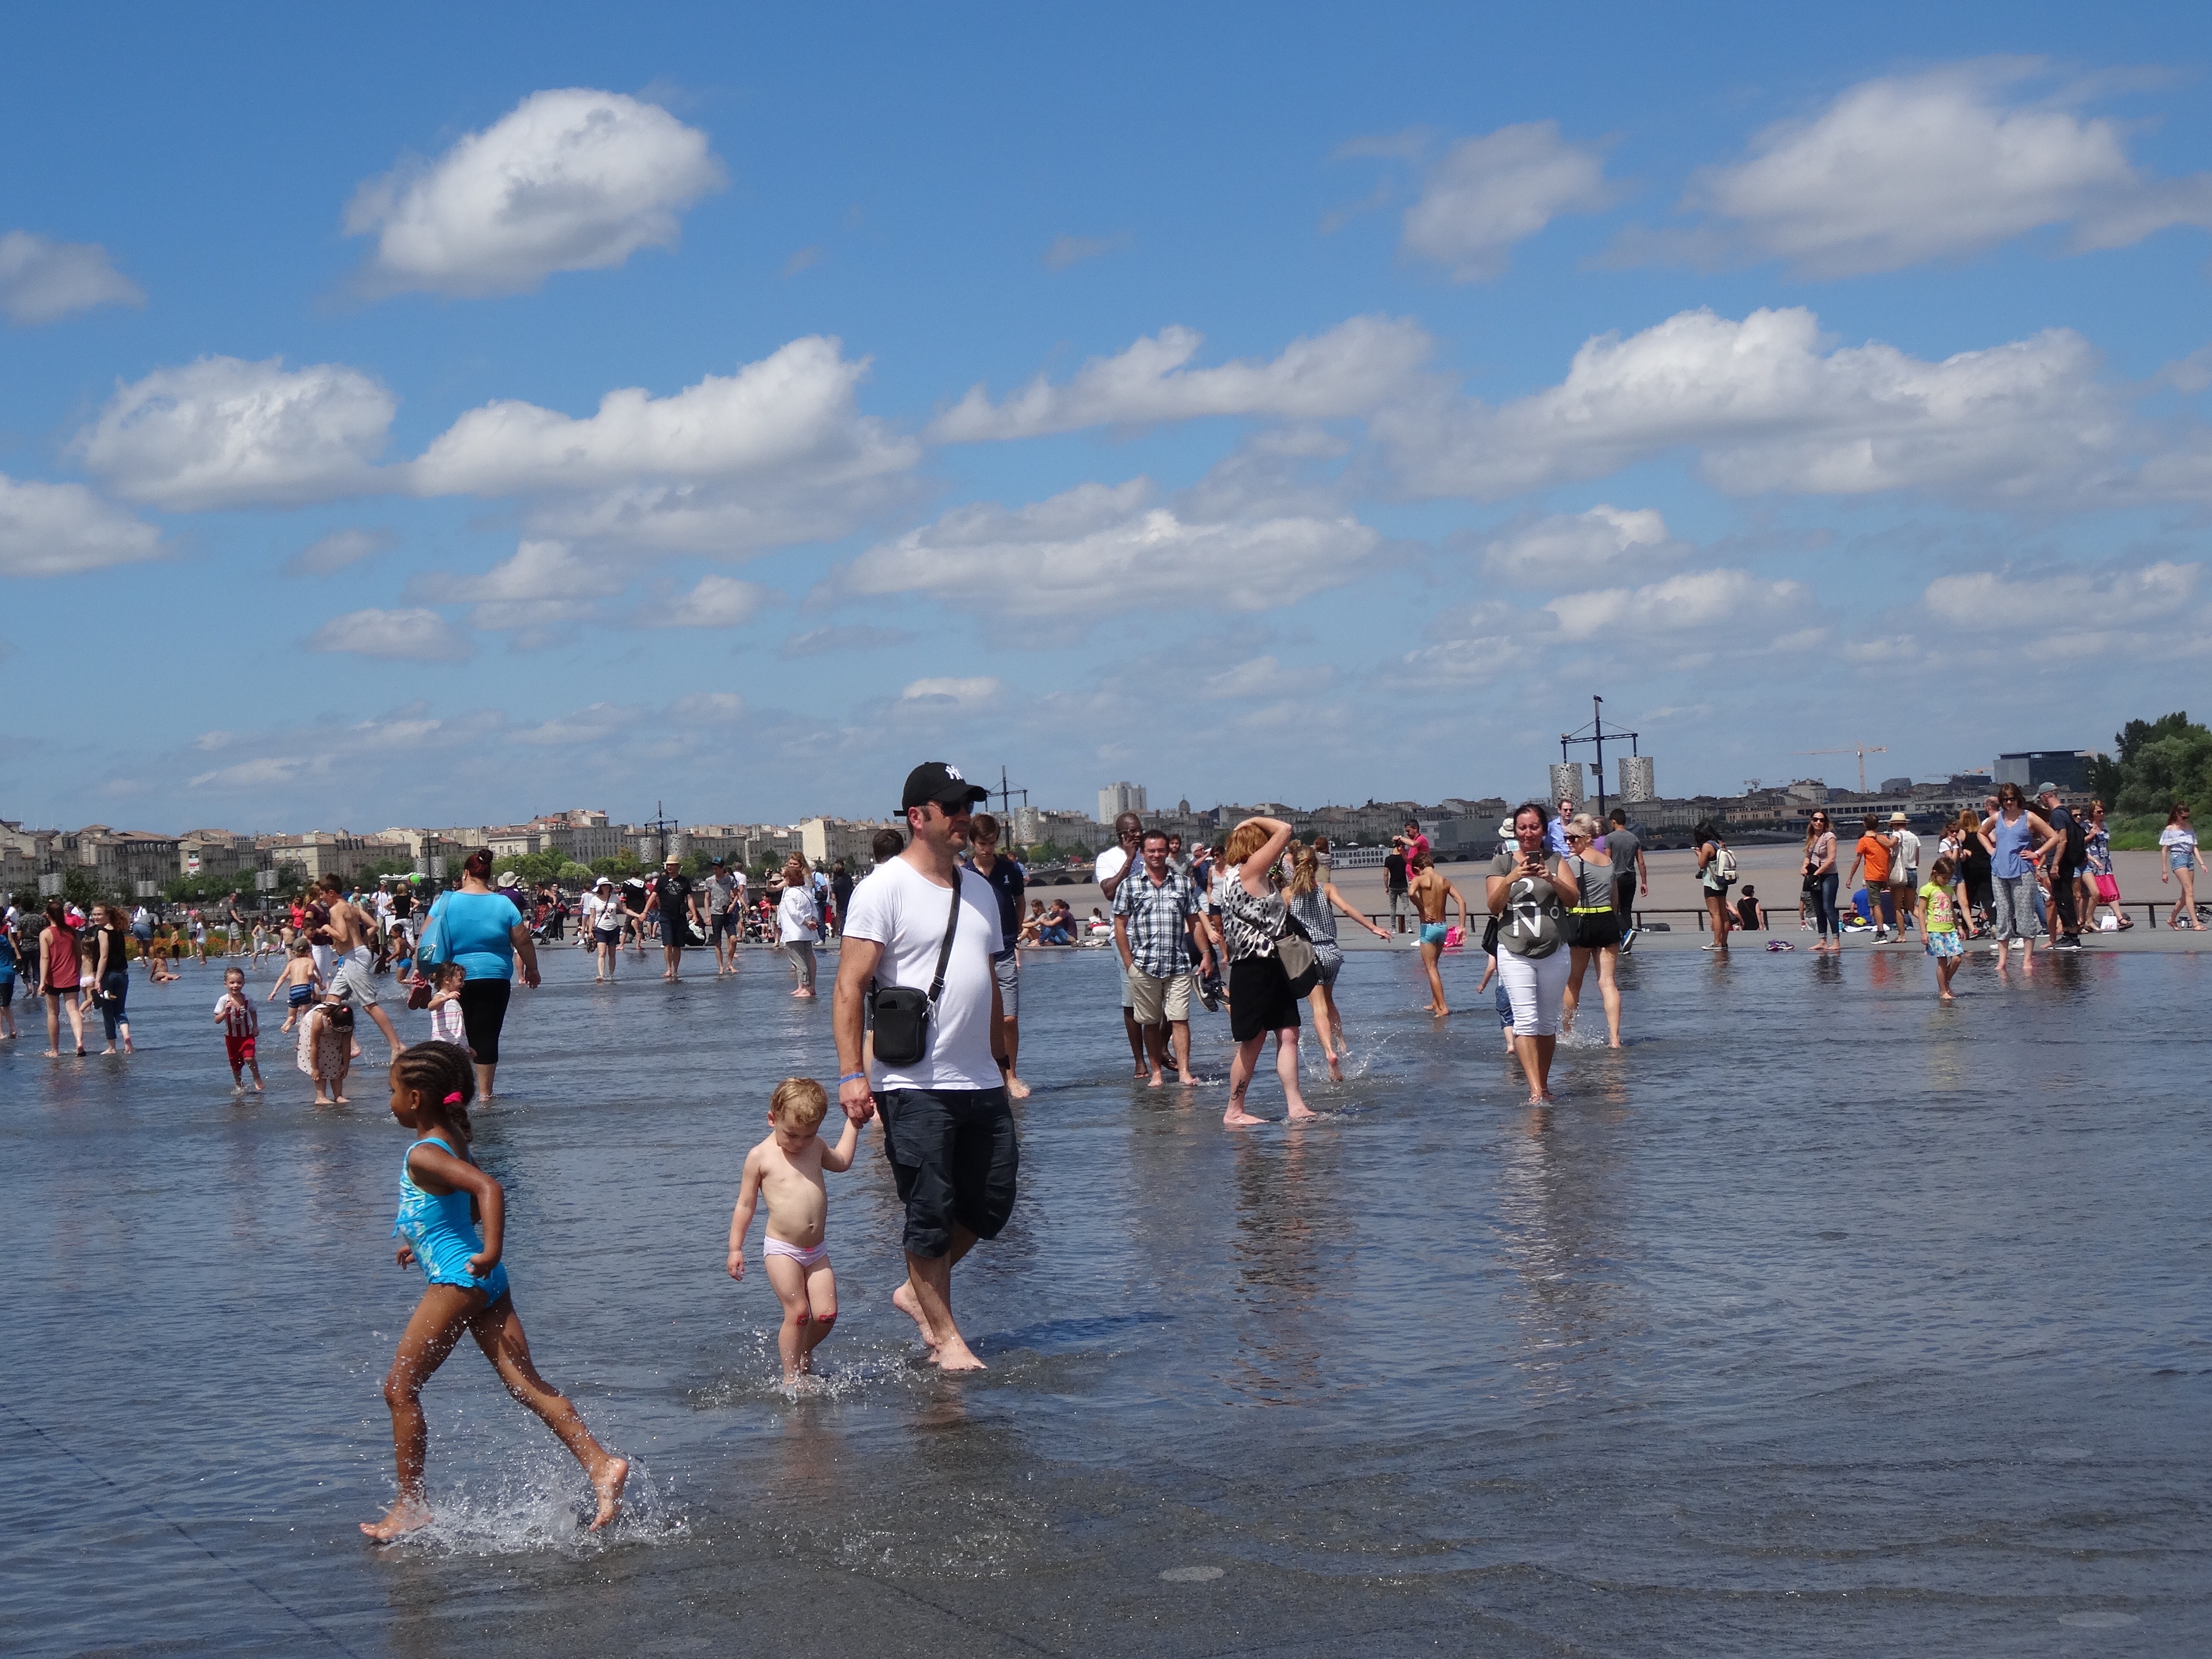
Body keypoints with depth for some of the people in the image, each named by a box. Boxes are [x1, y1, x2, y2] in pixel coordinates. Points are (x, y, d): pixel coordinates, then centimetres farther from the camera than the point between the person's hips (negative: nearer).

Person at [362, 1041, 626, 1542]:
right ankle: (600, 1463, -10)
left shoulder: (424, 1155, -15)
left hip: (455, 1280, -9)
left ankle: (411, 1505, 10)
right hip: (485, 1281, 9)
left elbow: (489, 1188, -30)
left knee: (400, 1388, 4)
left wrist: (492, 1251, -35)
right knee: (526, 1383, 2)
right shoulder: (453, 1141, 13)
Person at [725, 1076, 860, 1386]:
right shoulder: (761, 1157, -7)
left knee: (826, 1314, -1)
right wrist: (735, 1249, -4)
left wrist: (853, 1123, 29)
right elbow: (745, 1204, -2)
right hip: (781, 1250, -5)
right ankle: (791, 1376, 1)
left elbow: (841, 1162, 31)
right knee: (798, 1312, -10)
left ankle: (803, 1354, 25)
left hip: (816, 1251, 5)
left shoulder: (815, 1147, 8)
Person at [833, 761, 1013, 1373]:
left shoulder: (980, 890, 15)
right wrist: (852, 1074, -20)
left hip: (981, 1082, 7)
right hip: (915, 1085, -7)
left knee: (992, 1200, 10)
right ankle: (945, 1335, 12)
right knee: (930, 1213, -1)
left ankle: (919, 1291, 30)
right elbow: (849, 986, -12)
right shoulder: (885, 889, -8)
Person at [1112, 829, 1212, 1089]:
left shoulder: (1183, 883, 9)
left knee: (1179, 1019, -6)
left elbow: (1194, 922, 13)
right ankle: (1156, 1072, 13)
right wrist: (1129, 964, -2)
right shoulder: (1129, 886, 3)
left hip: (1179, 965, 1)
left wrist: (1206, 954, 6)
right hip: (1144, 966, -1)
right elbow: (1120, 925, 3)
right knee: (1151, 1022, 5)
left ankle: (1184, 1072, -8)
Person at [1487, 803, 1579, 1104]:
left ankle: (1544, 1084, 20)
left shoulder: (1556, 861, 7)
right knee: (1526, 1019, -14)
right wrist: (1511, 879, -20)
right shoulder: (1502, 863, 4)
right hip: (1515, 953, -2)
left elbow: (1574, 898, -4)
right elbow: (1494, 907, -3)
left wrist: (1551, 879, -21)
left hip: (1554, 952, 2)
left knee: (1548, 1022, 8)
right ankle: (1535, 1091, -19)